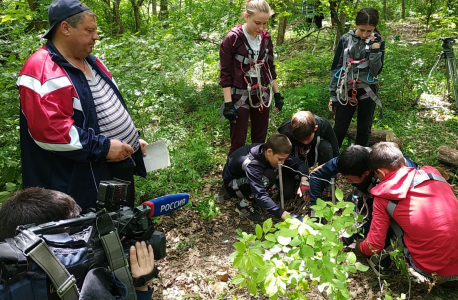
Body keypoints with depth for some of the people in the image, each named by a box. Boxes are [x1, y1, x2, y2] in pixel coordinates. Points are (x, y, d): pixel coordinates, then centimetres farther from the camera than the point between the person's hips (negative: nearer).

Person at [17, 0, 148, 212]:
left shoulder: (91, 62, 11)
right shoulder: (41, 72, -18)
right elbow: (48, 129, -27)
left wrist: (132, 140, 13)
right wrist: (102, 147, -25)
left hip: (119, 170, 9)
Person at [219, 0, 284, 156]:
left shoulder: (266, 38, 4)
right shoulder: (232, 39, -12)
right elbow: (225, 74, -11)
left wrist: (277, 94, 12)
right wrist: (228, 103, -15)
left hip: (262, 95, 5)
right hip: (240, 96, -5)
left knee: (260, 140, 11)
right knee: (238, 143, 0)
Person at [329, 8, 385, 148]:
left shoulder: (378, 42, -1)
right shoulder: (346, 39, -2)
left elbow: (376, 71, -7)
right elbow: (336, 67, 1)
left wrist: (375, 49, -19)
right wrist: (333, 94, 0)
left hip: (367, 91, 1)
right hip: (346, 90, -1)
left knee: (364, 130, 10)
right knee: (339, 129, 3)